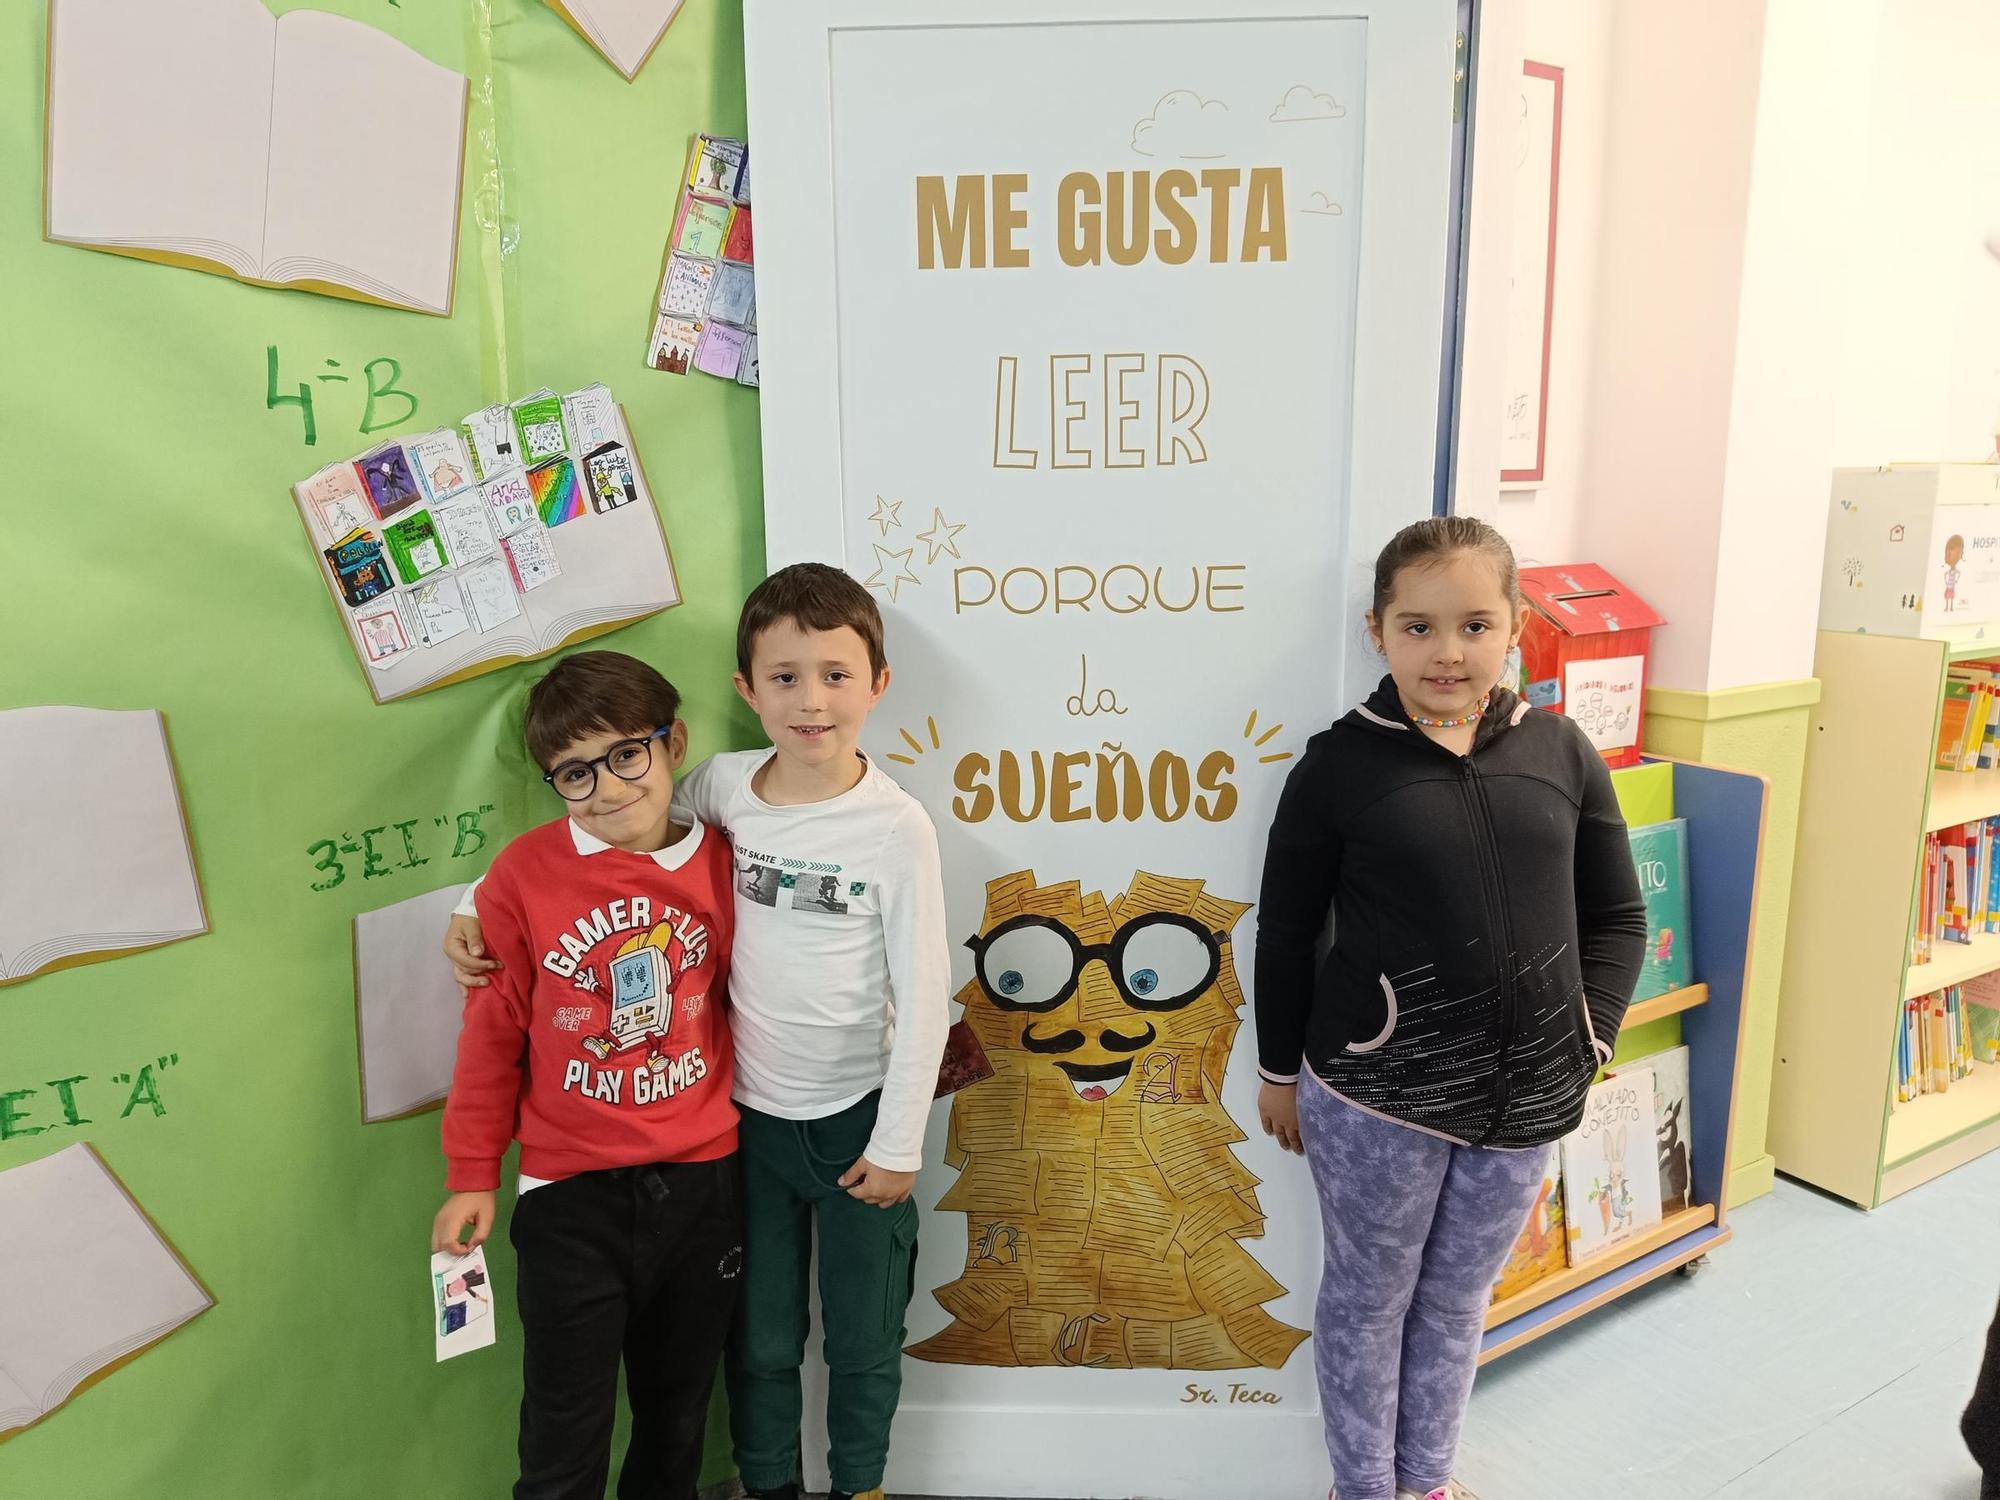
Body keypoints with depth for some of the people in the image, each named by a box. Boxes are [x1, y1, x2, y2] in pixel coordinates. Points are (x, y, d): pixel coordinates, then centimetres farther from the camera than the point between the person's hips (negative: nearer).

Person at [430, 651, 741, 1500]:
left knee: (677, 1423, 21)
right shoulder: (524, 875, -11)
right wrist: (471, 1176, 1)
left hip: (701, 1184, 3)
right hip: (570, 1199, -2)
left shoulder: (721, 865, -4)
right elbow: (491, 1035, -4)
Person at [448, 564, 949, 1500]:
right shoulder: (719, 789, -9)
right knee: (758, 1340, 21)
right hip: (746, 1115, 2)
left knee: (863, 1340, 18)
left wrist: (897, 1144, -8)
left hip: (854, 1120, -2)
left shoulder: (895, 826, -18)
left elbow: (922, 997, -12)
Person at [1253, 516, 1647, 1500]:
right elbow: (1284, 932, -3)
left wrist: (1588, 1040, 0)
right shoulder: (1340, 764, -11)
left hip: (1526, 1097, 4)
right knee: (1369, 1299, 15)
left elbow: (1616, 916, 9)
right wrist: (1280, 1072, 2)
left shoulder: (1561, 752, -1)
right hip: (1372, 1095, -3)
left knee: (1457, 1301, 21)